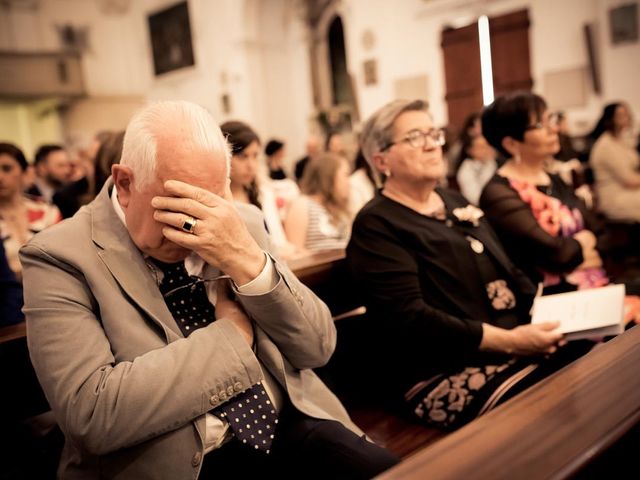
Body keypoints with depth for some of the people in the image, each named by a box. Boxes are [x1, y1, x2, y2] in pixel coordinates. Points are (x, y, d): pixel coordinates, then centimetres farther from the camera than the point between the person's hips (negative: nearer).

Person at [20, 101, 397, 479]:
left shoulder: (243, 222, 2)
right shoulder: (62, 257, -8)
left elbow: (317, 347, -1)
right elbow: (92, 412, -19)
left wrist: (249, 262, -17)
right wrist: (231, 334, -12)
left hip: (292, 430, 3)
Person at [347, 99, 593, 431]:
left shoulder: (455, 203, 17)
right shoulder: (376, 225, -9)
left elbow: (509, 273, 17)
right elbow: (409, 318, -19)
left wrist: (551, 315, -3)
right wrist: (509, 340, -21)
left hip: (516, 347, 8)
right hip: (442, 373, -8)